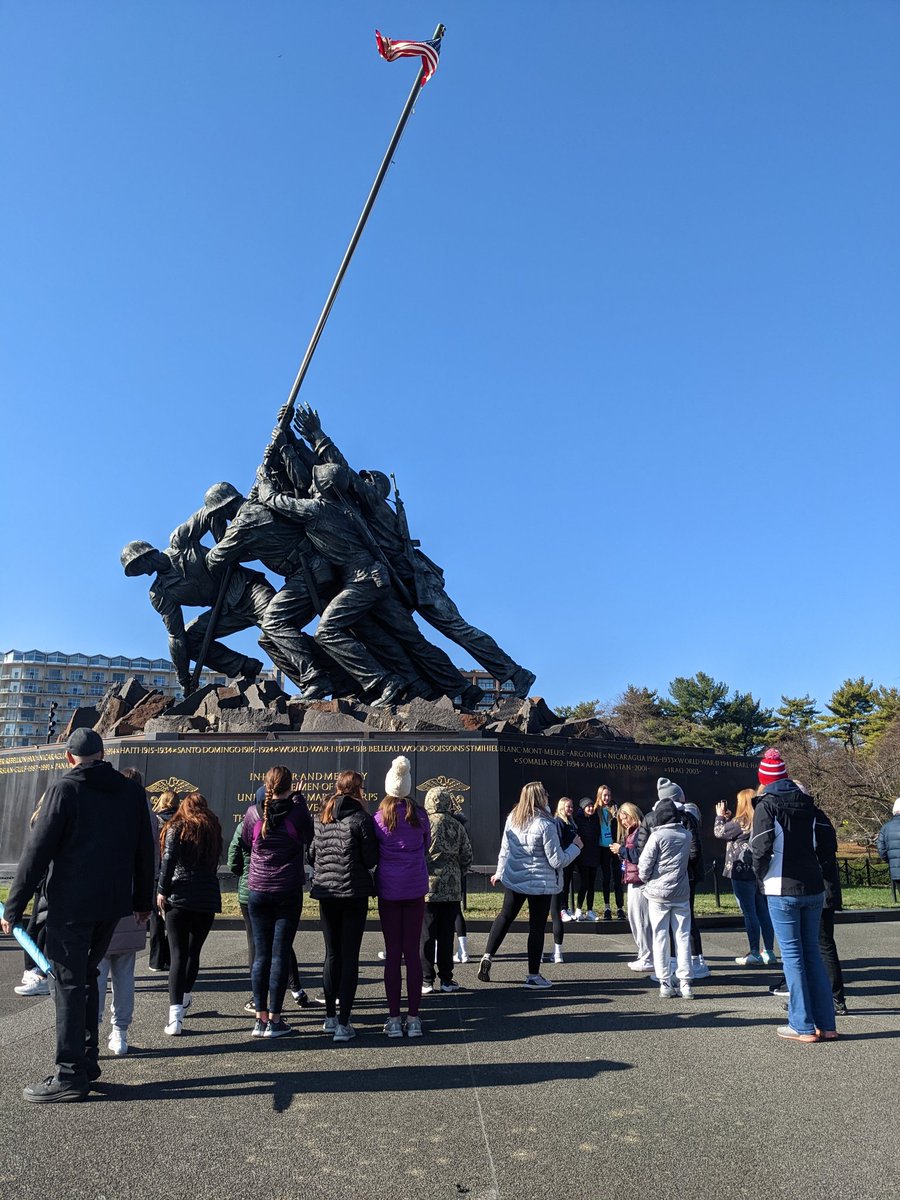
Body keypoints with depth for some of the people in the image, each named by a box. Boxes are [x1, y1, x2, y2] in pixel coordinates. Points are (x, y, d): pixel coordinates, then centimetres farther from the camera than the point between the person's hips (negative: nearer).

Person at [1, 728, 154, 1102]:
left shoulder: (64, 790, -9)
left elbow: (37, 851, -11)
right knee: (85, 976, 19)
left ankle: (71, 1075, 6)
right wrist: (143, 900, 21)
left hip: (70, 906, -6)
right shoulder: (132, 791, 7)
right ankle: (87, 1059, 25)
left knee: (69, 983, 2)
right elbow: (145, 851, 12)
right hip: (113, 904, 6)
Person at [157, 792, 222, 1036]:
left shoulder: (176, 829, 1)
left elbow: (168, 861, -8)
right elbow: (215, 863, 13)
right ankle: (185, 997, 34)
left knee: (177, 954, -5)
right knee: (194, 951, 18)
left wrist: (162, 891, -3)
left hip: (178, 897, -3)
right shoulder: (214, 829, 12)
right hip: (207, 899, 3)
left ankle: (175, 1015, -13)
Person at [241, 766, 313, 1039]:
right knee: (281, 954, 3)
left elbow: (246, 843, 13)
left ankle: (260, 1017, 12)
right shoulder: (298, 810, -9)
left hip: (257, 891, 2)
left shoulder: (253, 813, -3)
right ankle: (274, 1019, 6)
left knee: (261, 955, 9)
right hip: (288, 892, -2)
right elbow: (309, 840, 7)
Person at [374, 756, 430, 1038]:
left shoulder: (379, 818, -5)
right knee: (413, 953, 7)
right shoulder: (419, 815, -2)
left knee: (392, 954, 6)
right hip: (415, 888, 1)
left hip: (388, 889, -1)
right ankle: (414, 1018, 11)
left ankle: (394, 1019, 10)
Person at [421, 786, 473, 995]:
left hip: (427, 888, -3)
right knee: (446, 934, 10)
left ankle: (426, 980, 6)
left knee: (426, 935, 4)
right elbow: (467, 856, 7)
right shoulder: (457, 827, 4)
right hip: (452, 889, 3)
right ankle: (446, 979, 15)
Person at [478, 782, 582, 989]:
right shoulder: (545, 825, -21)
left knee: (505, 916, 21)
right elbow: (557, 861, -16)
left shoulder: (512, 818, -3)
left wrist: (500, 870, 24)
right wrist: (575, 847, -1)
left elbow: (504, 848, 9)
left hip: (513, 878, 5)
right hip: (540, 883, -5)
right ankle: (533, 976, 15)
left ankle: (488, 956, 12)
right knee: (537, 927, 7)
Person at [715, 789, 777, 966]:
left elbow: (719, 832, -5)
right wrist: (729, 818, 16)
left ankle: (755, 953, 5)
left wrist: (720, 816, 10)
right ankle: (769, 951, 18)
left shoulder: (740, 822, -17)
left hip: (743, 873, -8)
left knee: (749, 912, -1)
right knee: (763, 912, 12)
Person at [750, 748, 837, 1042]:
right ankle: (826, 1024, 16)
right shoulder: (807, 803, 7)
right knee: (812, 952, 14)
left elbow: (762, 847, -18)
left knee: (792, 954, 2)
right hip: (814, 888, 5)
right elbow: (829, 842, 5)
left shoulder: (767, 805, -10)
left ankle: (802, 1026, 6)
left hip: (783, 890, -5)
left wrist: (761, 875, -1)